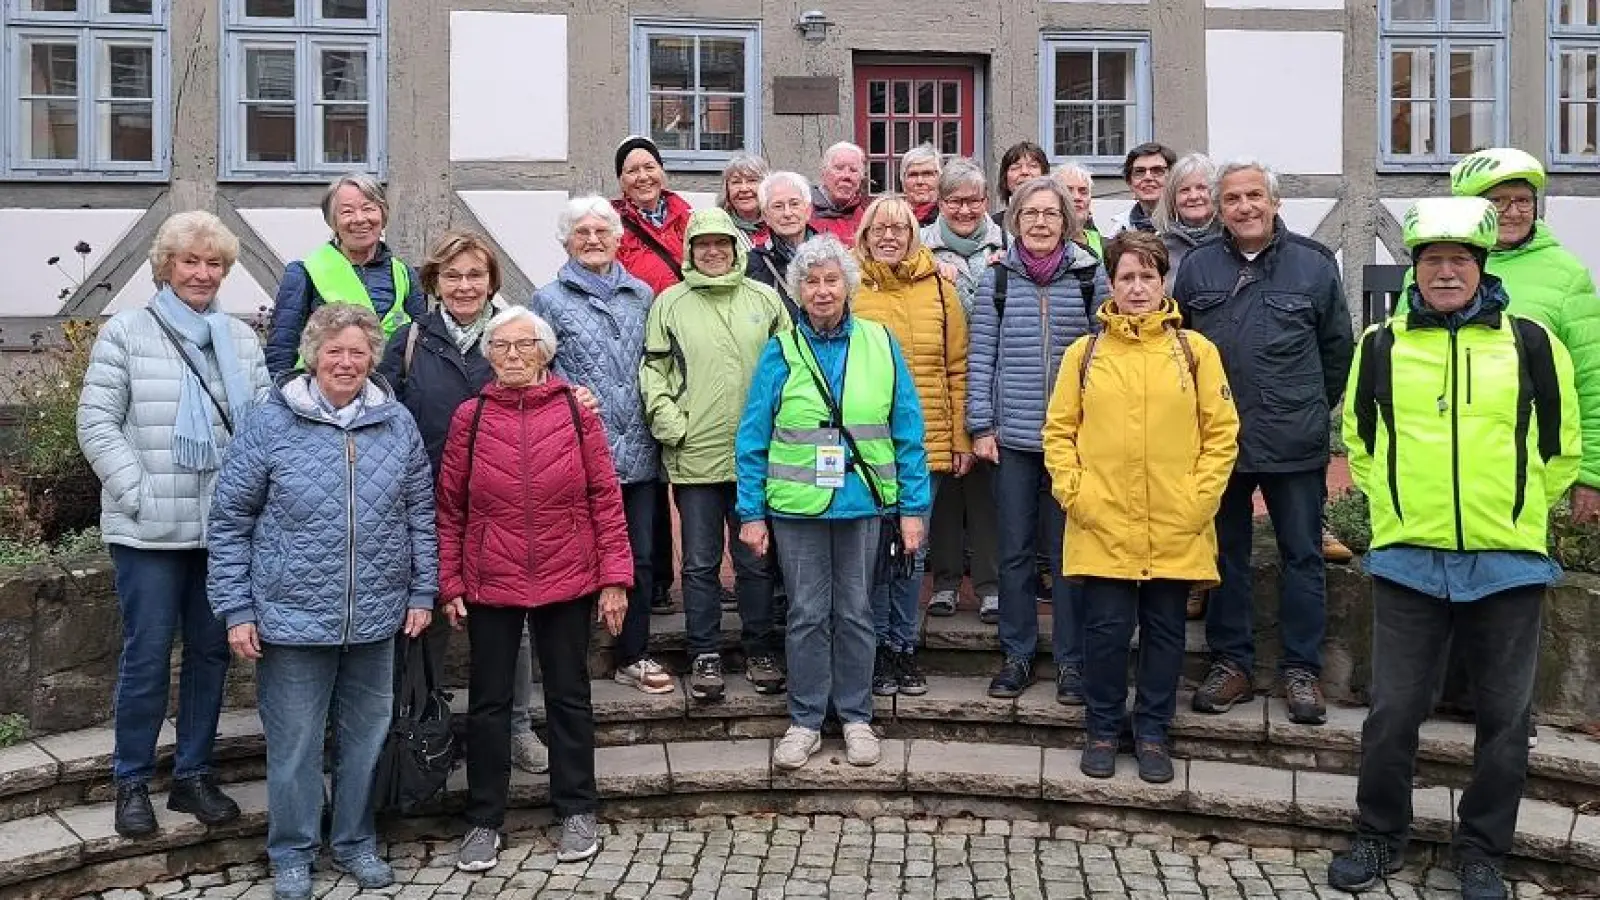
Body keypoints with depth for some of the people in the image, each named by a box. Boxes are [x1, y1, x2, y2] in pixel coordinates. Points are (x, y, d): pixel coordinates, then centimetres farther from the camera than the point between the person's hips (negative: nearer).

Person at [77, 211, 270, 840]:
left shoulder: (242, 339, 10)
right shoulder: (127, 332, -1)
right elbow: (96, 423, -5)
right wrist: (141, 495, -12)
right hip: (150, 530, -4)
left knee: (211, 650, 10)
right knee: (148, 655, 3)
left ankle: (193, 776, 25)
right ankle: (131, 783, 21)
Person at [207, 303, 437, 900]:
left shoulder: (397, 424, 2)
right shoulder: (272, 424, -5)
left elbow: (422, 513, 8)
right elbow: (230, 521, -1)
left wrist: (423, 592, 6)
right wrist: (236, 610, -4)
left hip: (377, 619, 2)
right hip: (292, 618, -2)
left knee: (366, 736, 14)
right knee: (294, 742, 8)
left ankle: (356, 843, 32)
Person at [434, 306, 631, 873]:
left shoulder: (576, 411, -3)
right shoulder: (470, 417, -1)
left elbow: (605, 498, -3)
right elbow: (450, 508, 2)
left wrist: (614, 576, -6)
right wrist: (450, 584, 0)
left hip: (567, 581, -1)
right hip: (489, 585, 1)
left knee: (568, 696, 12)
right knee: (488, 702, 11)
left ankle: (577, 811, 27)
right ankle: (484, 821, 25)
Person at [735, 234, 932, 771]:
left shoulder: (880, 344, 1)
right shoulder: (781, 352, 0)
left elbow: (908, 432, 2)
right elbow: (753, 439, 0)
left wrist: (912, 507, -1)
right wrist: (751, 513, -5)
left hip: (862, 503, 1)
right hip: (796, 505, 0)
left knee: (854, 613, 11)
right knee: (807, 615, 8)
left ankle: (856, 716, 26)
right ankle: (805, 720, 22)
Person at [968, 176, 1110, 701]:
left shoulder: (1090, 275, 2)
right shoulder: (997, 278, 4)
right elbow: (980, 357, 4)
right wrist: (981, 426, -1)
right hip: (1011, 436, 1)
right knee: (1014, 551, 8)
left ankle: (1071, 660, 17)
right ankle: (1017, 655, 21)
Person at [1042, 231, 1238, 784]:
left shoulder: (1194, 350, 4)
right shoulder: (1084, 352, 5)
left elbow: (1222, 431, 3)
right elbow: (1059, 430, 5)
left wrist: (1200, 498, -5)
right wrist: (1074, 493, -5)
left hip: (1175, 530, 1)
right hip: (1102, 526, 0)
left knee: (1164, 630, 10)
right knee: (1106, 629, 5)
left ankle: (1152, 732, 26)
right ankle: (1103, 730, 23)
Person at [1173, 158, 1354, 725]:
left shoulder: (1315, 265, 0)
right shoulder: (1197, 267, 3)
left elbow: (1338, 348, 9)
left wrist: (1313, 408, 12)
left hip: (1295, 443, -1)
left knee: (1302, 556, 6)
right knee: (1225, 555, 9)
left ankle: (1301, 670, 17)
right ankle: (1232, 664, 21)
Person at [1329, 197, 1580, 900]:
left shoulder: (1531, 342, 1)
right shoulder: (1381, 346, 3)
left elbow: (1563, 446, 9)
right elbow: (1359, 438, 14)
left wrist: (1518, 512, 7)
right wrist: (1396, 504, 9)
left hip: (1508, 564, 0)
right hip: (1408, 561, 0)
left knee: (1505, 716, 10)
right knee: (1393, 709, 6)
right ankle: (1379, 838, 23)